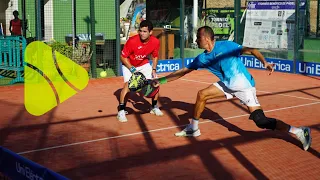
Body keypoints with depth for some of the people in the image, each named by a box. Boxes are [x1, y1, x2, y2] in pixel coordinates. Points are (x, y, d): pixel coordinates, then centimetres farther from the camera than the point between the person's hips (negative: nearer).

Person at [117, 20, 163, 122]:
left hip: (144, 64, 4)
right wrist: (131, 69, -29)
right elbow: (123, 57, -20)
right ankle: (121, 111, -17)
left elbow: (155, 56, 1)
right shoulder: (132, 41, -32)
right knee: (128, 84, -26)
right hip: (129, 64, -4)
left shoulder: (155, 42, -19)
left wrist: (154, 69, -10)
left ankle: (154, 107, 21)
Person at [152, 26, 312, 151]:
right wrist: (162, 80, 5)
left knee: (261, 121, -16)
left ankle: (300, 132, -9)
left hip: (244, 85, -7)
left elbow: (252, 50, -18)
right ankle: (193, 129, 21)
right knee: (201, 95, 2)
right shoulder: (202, 58, 1)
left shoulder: (226, 46, -18)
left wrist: (264, 62, -36)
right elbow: (183, 71, 8)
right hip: (227, 85, 7)